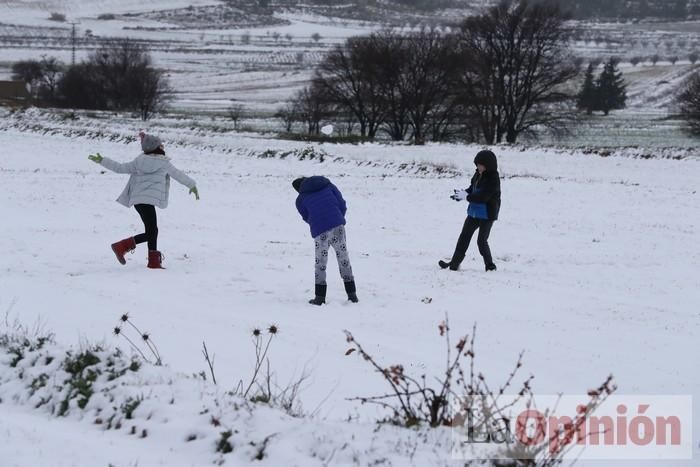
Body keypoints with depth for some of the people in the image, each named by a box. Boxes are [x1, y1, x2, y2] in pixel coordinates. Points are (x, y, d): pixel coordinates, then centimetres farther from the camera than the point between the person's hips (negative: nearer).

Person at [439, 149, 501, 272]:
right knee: (464, 237, 10)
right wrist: (462, 194, -5)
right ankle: (454, 263, 16)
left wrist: (466, 196, -25)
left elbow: (483, 196, -26)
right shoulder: (478, 174, 3)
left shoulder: (493, 179, -21)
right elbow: (472, 189, 13)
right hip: (474, 212, 8)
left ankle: (490, 265, 11)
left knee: (481, 241, -5)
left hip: (487, 214, -8)